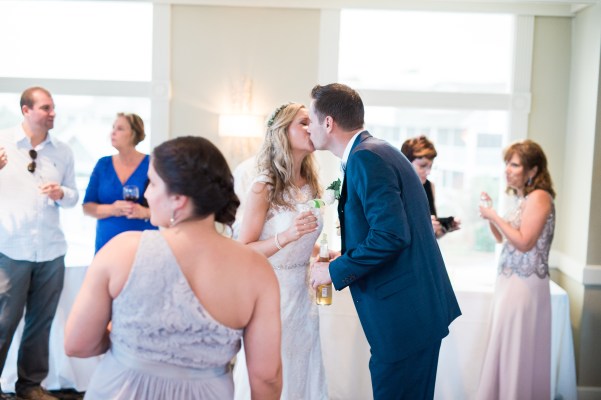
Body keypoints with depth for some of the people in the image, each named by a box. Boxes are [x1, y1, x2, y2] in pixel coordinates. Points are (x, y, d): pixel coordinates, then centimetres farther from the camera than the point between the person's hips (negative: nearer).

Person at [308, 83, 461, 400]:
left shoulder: (366, 157, -17)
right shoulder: (376, 150, 13)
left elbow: (391, 235, -25)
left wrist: (335, 270, -14)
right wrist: (347, 257, 15)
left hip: (404, 313, -10)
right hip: (416, 306, 10)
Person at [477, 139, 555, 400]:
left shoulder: (539, 197, -14)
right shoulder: (523, 199, 14)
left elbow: (524, 243, -22)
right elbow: (502, 238, 19)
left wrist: (495, 216, -16)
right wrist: (489, 213, 5)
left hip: (524, 284, -9)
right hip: (511, 281, 9)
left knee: (516, 348, -2)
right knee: (508, 348, 14)